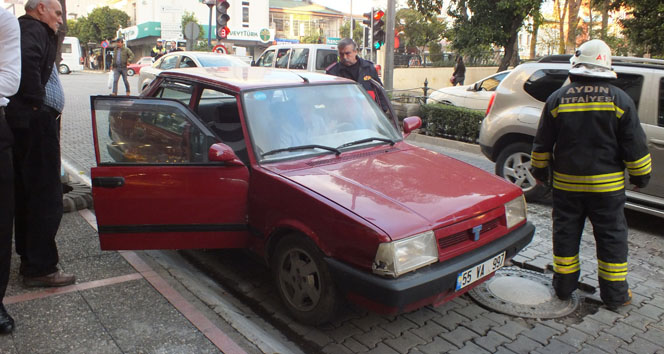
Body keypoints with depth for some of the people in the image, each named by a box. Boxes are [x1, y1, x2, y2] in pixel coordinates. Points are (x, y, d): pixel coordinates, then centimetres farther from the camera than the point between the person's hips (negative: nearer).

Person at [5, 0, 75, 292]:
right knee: (47, 198, -5)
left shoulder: (26, 29, 21)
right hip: (36, 122, -10)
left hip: (24, 123, 10)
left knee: (27, 194, 16)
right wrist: (36, 102, -20)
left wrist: (34, 103, 5)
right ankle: (40, 269, 1)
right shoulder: (34, 30, -8)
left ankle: (28, 258, 28)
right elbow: (27, 59, -29)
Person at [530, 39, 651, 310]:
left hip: (566, 182, 1)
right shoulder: (620, 100, -5)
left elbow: (542, 143, 2)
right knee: (611, 237, 9)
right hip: (607, 185, -1)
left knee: (566, 233, 11)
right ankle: (615, 294, 17)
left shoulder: (558, 98, -3)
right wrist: (640, 176, 11)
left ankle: (564, 286, 21)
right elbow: (635, 145, -2)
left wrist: (539, 170, 15)